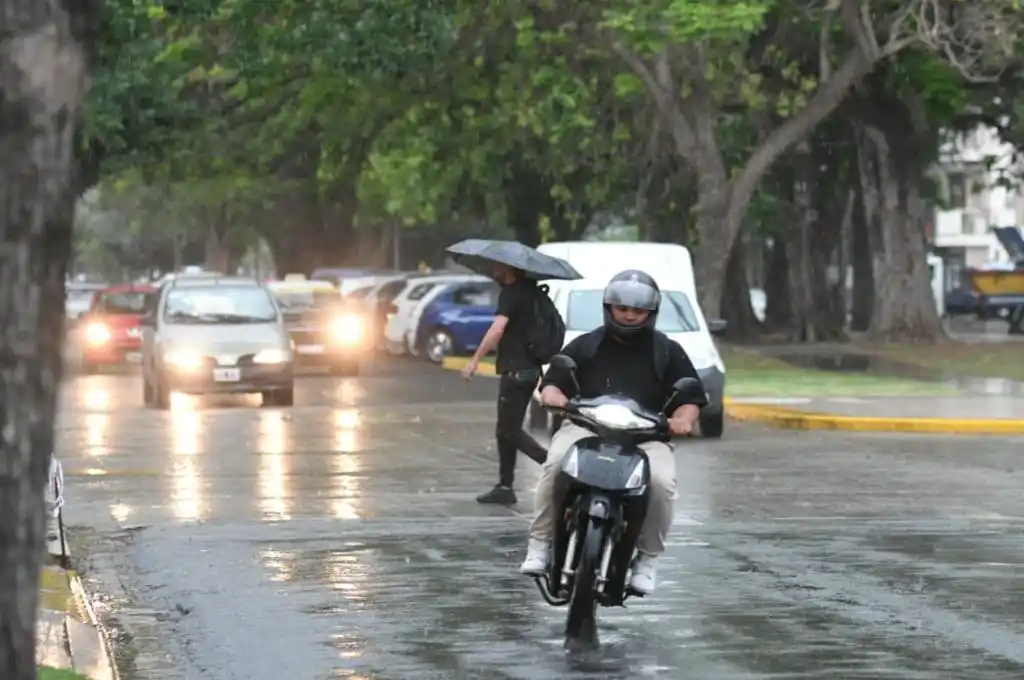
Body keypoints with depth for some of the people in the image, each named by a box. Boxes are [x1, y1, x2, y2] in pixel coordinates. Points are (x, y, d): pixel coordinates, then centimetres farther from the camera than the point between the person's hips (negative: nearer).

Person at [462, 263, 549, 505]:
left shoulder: (511, 293, -13)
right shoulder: (532, 291, 13)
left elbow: (497, 329, -26)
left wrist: (475, 360, -24)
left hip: (515, 370, -9)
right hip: (530, 368, 9)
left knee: (509, 430, -8)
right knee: (506, 430, 13)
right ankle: (505, 487, 15)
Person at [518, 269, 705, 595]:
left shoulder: (668, 351, 14)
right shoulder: (585, 346, 16)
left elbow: (690, 399, 12)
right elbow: (551, 383, 13)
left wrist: (683, 418, -11)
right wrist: (553, 395, -12)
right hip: (586, 427, 1)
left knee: (660, 481, -32)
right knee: (557, 463, -33)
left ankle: (647, 559, -11)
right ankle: (540, 543, -21)